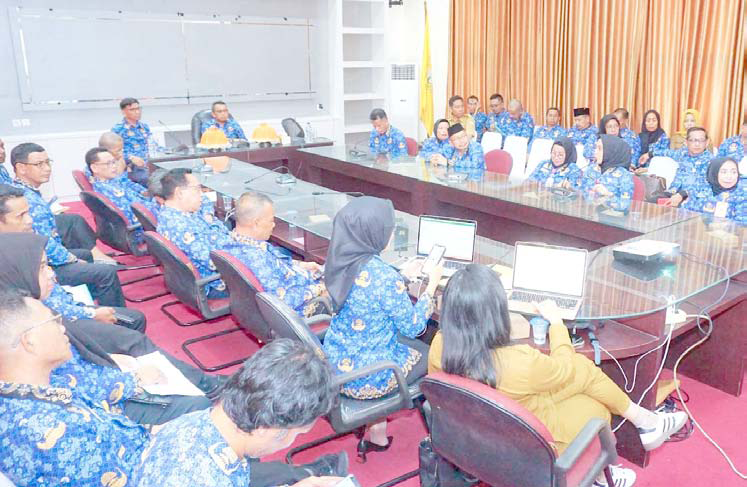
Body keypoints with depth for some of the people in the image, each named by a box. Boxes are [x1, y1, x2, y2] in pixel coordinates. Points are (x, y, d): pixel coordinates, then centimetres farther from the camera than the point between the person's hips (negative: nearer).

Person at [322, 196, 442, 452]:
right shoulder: (384, 275, -28)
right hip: (366, 379, -7)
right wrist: (431, 285, -4)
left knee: (409, 343, 30)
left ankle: (378, 432, 33)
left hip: (335, 365, 7)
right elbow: (412, 326, -14)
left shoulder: (339, 261, -7)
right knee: (430, 352, 19)